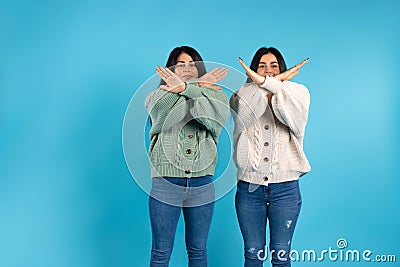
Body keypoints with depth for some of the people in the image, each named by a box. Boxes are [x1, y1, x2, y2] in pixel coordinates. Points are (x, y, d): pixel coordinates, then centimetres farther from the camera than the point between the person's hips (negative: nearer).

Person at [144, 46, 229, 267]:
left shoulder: (215, 95, 9)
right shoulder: (157, 97, 7)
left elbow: (215, 118, -14)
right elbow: (166, 108, -17)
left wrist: (185, 88, -17)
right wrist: (197, 86, -10)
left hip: (202, 184, 2)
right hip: (165, 183, -1)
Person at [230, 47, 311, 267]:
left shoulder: (296, 93, 6)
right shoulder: (243, 98, 7)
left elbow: (293, 113, -18)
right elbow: (244, 112, -18)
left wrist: (266, 82, -26)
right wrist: (278, 82, -15)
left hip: (285, 189, 0)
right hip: (249, 187, 1)